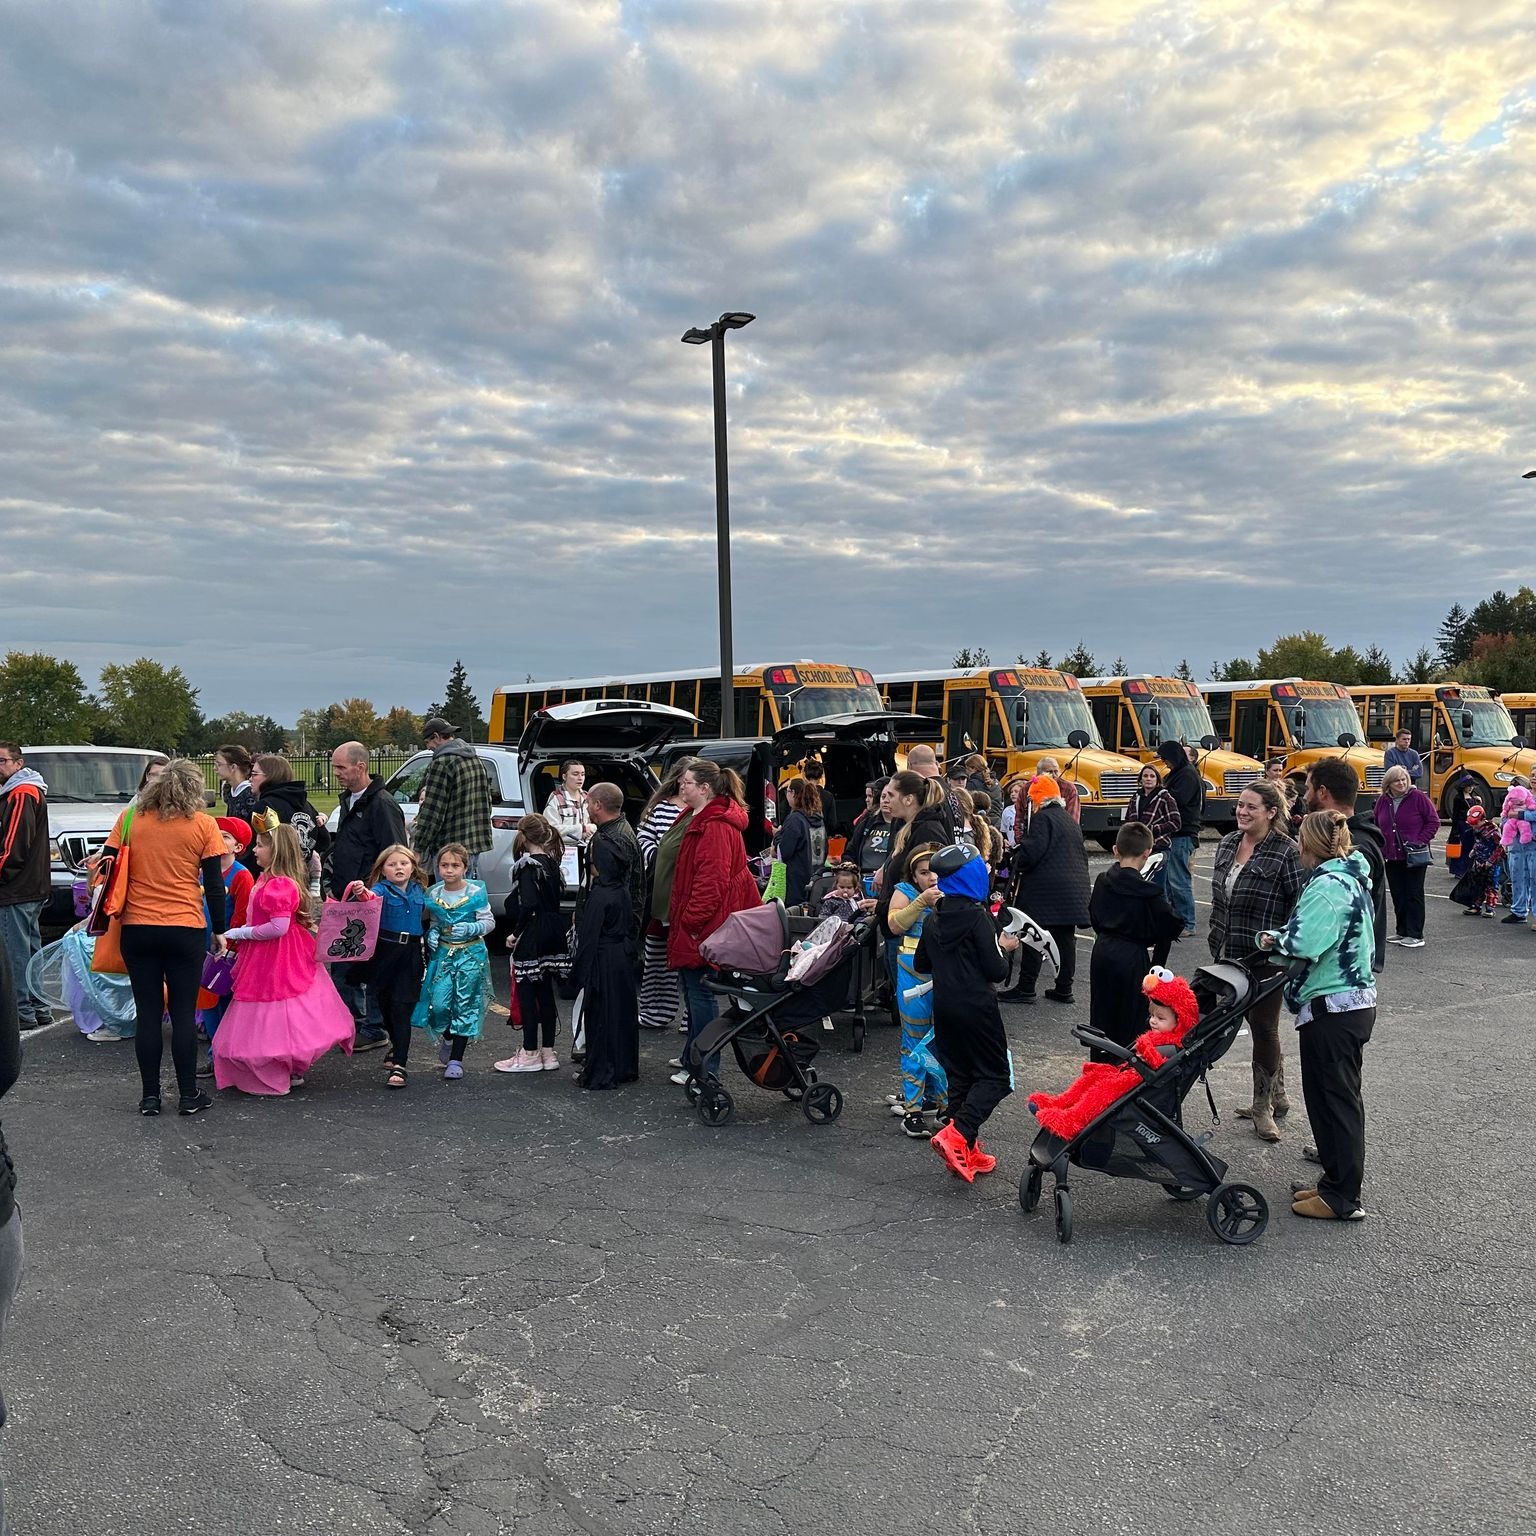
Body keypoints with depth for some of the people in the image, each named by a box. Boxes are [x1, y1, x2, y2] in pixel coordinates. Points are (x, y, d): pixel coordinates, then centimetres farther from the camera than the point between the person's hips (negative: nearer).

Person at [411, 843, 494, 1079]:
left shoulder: (476, 892, -7)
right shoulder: (433, 894, 3)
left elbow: (489, 921, -4)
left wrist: (470, 929, -21)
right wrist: (431, 934, -2)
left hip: (470, 954, -3)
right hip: (442, 953, 3)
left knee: (465, 1005, 0)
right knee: (439, 1003, -6)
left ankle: (456, 1059, 10)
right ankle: (447, 1038, 27)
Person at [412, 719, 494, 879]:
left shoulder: (442, 763, -14)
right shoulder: (476, 760, 15)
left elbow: (431, 813, -16)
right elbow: (487, 802, 21)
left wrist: (418, 848, -11)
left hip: (450, 847, -9)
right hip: (476, 844, 9)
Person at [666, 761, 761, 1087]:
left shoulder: (716, 827, -19)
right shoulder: (701, 821, 15)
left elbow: (711, 880, -24)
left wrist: (690, 920, -20)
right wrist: (680, 917, 21)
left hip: (703, 926, -11)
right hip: (695, 924, 11)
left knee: (699, 992, -4)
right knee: (693, 989, 18)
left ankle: (703, 1067, 3)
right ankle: (693, 1055, 30)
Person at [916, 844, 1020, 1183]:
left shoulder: (934, 919, 6)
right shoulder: (978, 916, -14)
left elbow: (920, 965, 15)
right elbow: (996, 971, -15)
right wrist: (1003, 948, 3)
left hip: (944, 1008, 7)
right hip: (976, 1007, -7)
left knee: (959, 1076, 14)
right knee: (996, 1076, 3)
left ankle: (967, 1153, 16)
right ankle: (957, 1134, -14)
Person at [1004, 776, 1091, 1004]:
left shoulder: (1042, 818, -9)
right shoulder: (1070, 820, 18)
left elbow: (1032, 851, -19)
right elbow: (1081, 854, 22)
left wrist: (1017, 862, -1)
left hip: (1044, 889, -8)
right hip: (1073, 889, 8)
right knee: (1065, 938, 9)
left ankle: (1025, 988, -2)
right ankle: (1064, 989, 13)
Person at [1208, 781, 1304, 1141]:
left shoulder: (1285, 852, -14)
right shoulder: (1227, 844, 7)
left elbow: (1301, 905, -14)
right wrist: (1216, 943, 17)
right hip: (1231, 954, 7)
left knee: (1264, 1027, 4)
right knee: (1259, 1026, 17)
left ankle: (1263, 1105, 17)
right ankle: (1278, 1096, 31)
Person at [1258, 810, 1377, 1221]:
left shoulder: (1328, 886, -19)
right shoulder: (1352, 879, 13)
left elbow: (1304, 943, -28)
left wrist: (1273, 940, -9)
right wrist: (1284, 940, 3)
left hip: (1333, 1008, -10)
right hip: (1357, 999, 10)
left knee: (1334, 1097, -1)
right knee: (1337, 1095, 19)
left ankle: (1342, 1198, 9)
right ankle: (1336, 1182, 30)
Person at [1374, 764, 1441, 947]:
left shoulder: (1418, 797, -8)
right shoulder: (1382, 801, 5)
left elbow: (1434, 821, -6)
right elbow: (1377, 827, 15)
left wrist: (1421, 841, -13)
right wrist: (1381, 847, 6)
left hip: (1414, 857, -5)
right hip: (1392, 857, 5)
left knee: (1414, 895, 0)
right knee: (1398, 896, 11)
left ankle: (1415, 935, 5)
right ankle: (1403, 932, 21)